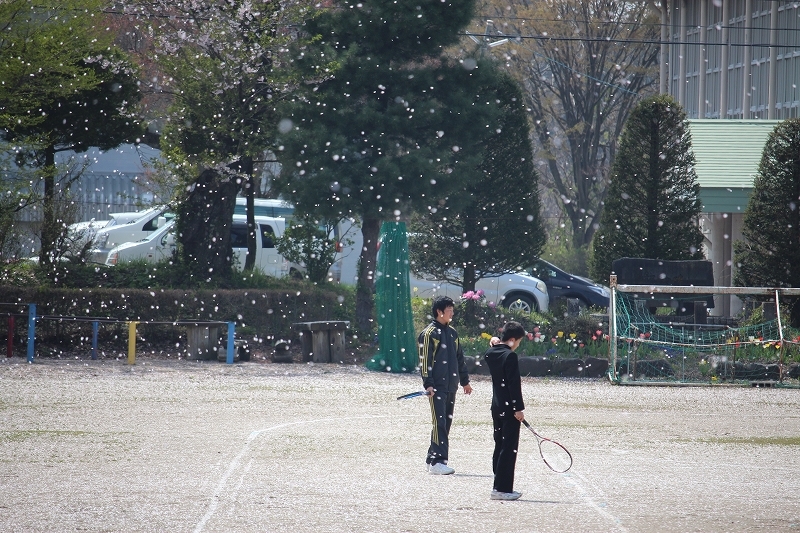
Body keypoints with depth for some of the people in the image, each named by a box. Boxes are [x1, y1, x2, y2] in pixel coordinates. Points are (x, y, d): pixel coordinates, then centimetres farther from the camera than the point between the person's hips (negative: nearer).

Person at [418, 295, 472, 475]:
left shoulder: (452, 332, 16)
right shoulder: (429, 333, -6)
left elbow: (459, 358, 23)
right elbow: (424, 360, -10)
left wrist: (465, 381, 24)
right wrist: (428, 384, -17)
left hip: (451, 385, 8)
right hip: (437, 386, -8)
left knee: (446, 423, 9)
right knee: (439, 423, -13)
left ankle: (432, 458, 15)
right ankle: (437, 462, -16)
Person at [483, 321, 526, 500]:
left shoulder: (491, 354, 5)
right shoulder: (510, 356, -17)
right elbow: (514, 385, -19)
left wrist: (494, 344, 13)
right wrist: (518, 408, -17)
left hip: (496, 406, 8)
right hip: (509, 408, -8)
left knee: (500, 446, 15)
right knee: (509, 448, -5)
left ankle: (499, 487, 18)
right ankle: (502, 489, -6)